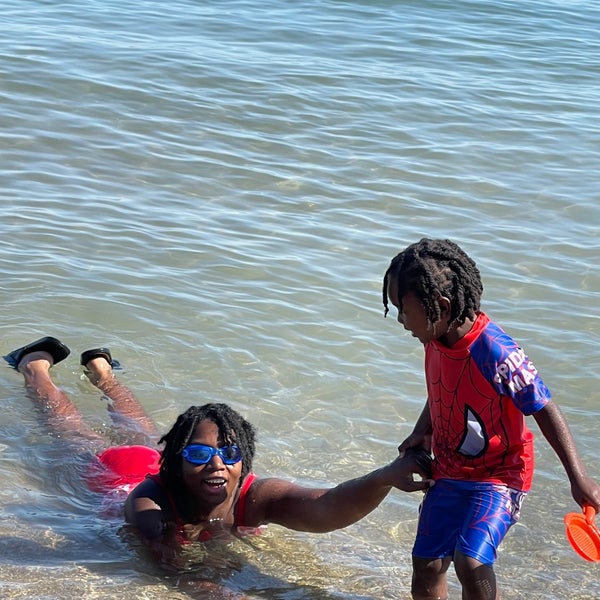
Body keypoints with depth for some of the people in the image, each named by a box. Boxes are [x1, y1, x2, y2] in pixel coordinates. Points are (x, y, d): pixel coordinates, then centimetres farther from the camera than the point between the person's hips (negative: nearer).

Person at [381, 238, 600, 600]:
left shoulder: (495, 353, -28)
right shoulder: (436, 340, -5)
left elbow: (545, 411, -22)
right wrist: (422, 432, 1)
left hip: (498, 477, -7)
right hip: (448, 472, 7)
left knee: (471, 562, -26)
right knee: (426, 570, 8)